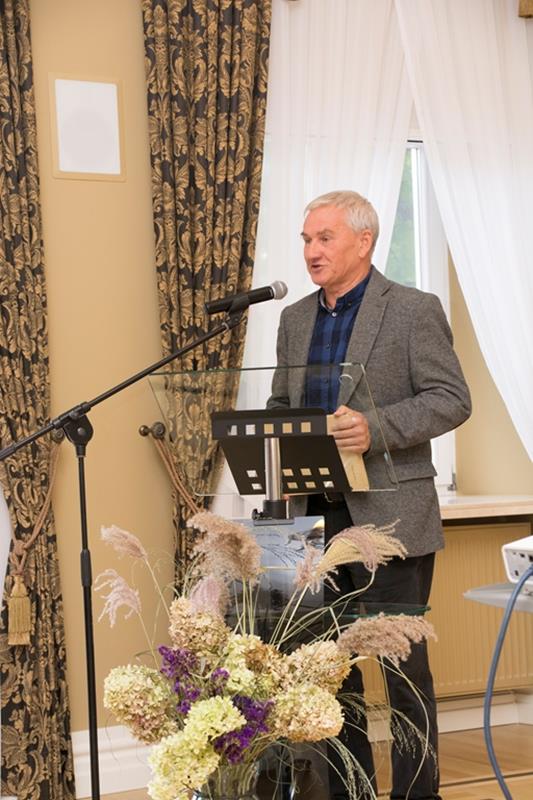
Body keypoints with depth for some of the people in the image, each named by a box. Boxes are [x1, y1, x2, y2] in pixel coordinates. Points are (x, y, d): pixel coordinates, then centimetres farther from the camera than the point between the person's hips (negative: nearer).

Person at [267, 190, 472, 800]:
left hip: (388, 516, -6)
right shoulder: (295, 319, 14)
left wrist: (376, 428, -23)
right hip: (314, 516, 6)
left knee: (404, 666, 1)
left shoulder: (414, 311, -4)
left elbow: (452, 399, -10)